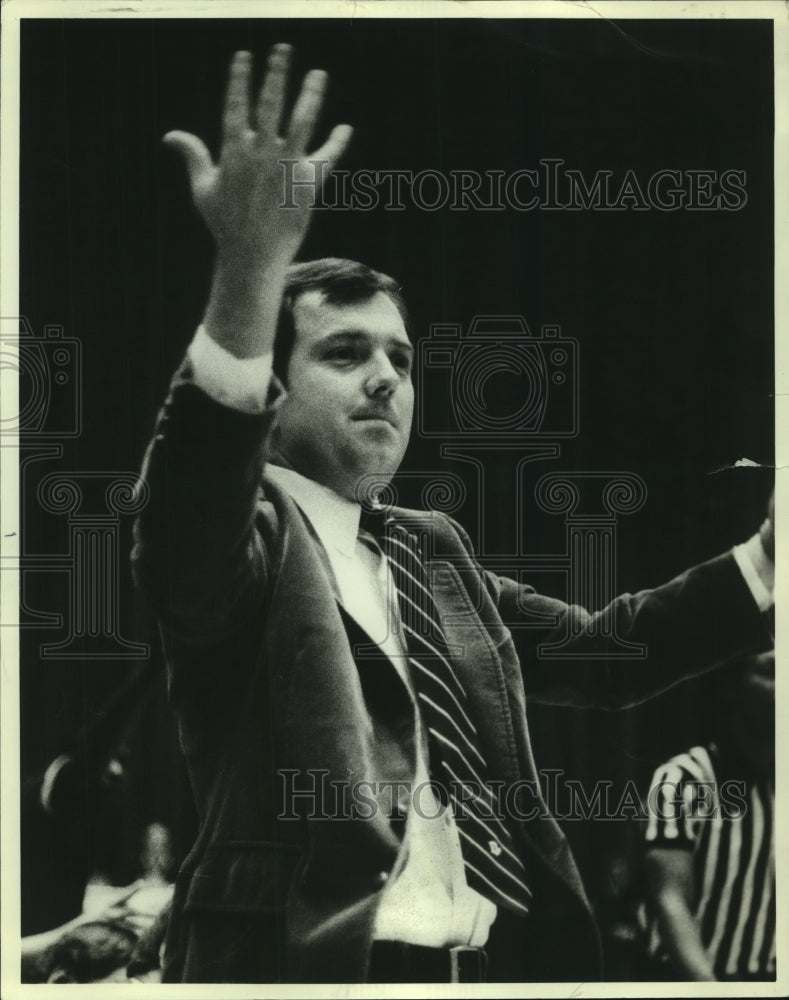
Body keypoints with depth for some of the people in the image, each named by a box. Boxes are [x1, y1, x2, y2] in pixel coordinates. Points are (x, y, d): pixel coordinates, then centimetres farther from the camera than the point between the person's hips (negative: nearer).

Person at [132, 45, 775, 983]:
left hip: (507, 954, 6)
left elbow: (596, 651, 16)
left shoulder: (431, 548, 17)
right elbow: (191, 513, -25)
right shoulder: (245, 526, -3)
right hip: (312, 960, -6)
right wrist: (249, 272, -39)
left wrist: (765, 553, 3)